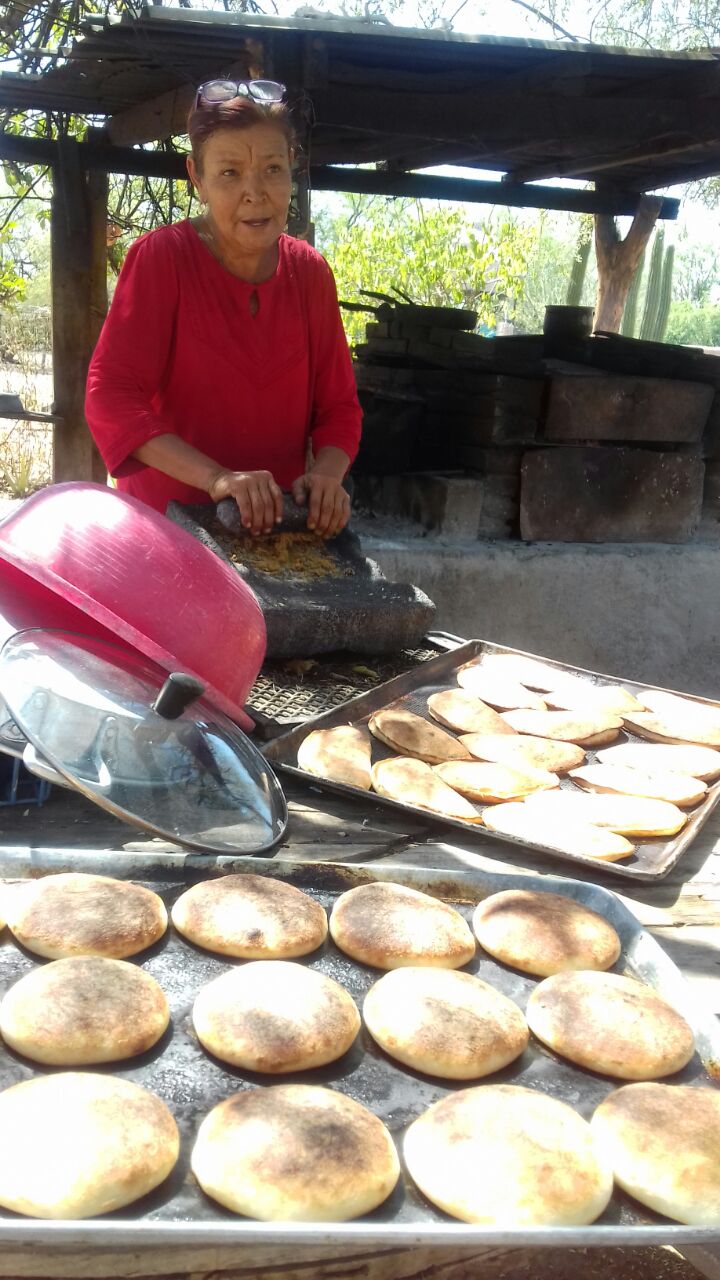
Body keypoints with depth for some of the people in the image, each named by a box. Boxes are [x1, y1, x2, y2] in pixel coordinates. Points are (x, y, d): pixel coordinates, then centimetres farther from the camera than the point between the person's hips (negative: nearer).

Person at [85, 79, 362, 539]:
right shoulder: (160, 257, -10)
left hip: (276, 524, 4)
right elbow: (110, 397, -17)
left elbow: (338, 405, 4)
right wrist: (215, 476, -31)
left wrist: (327, 474, -18)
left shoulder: (311, 271, 3)